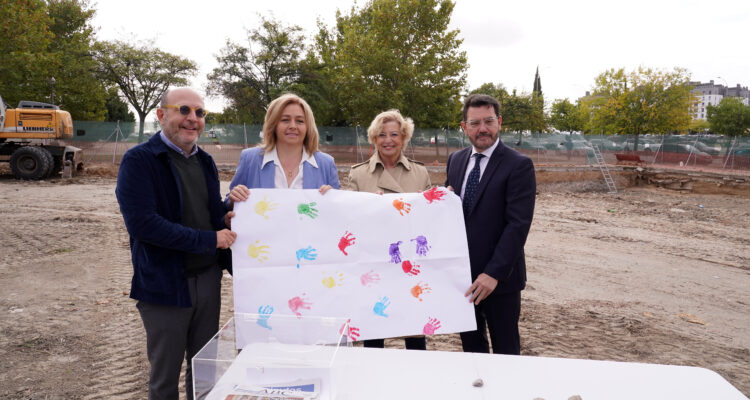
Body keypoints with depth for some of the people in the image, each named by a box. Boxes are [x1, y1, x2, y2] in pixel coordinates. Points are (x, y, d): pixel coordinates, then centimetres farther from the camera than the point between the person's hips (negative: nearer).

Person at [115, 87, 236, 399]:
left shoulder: (205, 161, 10)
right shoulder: (139, 160, -12)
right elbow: (141, 223, -22)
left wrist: (225, 218, -4)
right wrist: (208, 239, -20)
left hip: (208, 278, 6)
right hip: (165, 283, -6)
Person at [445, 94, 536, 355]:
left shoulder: (518, 165, -11)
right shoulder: (455, 160, 8)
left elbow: (518, 224, -18)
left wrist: (494, 274, -22)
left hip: (499, 277, -5)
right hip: (462, 274, 5)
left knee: (505, 349, 11)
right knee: (471, 345, 18)